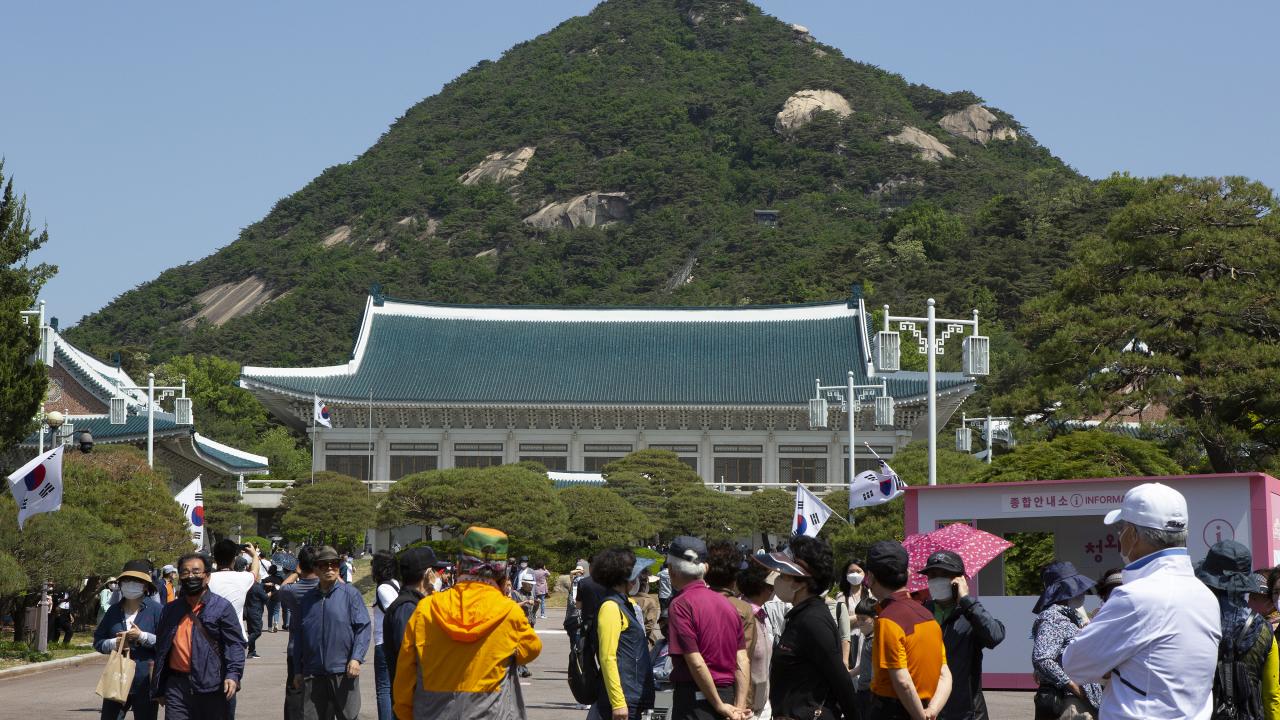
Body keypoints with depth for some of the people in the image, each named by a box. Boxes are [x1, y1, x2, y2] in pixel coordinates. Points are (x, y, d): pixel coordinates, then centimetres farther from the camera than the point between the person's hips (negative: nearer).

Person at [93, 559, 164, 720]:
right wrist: (113, 643, -6)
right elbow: (98, 641, 14)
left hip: (145, 682, -4)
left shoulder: (156, 610, -4)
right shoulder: (114, 611, 12)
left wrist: (142, 637, -16)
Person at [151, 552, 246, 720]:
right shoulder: (170, 610, 14)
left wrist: (233, 674, -22)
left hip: (212, 687, -3)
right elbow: (161, 651, 18)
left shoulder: (222, 607, 1)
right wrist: (158, 690, 16)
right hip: (177, 687, 3)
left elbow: (235, 644, -6)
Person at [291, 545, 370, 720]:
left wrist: (356, 658, -15)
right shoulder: (307, 600, 13)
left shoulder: (350, 593, 2)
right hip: (313, 674, 3)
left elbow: (363, 628, -4)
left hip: (344, 671, -3)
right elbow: (299, 636, 17)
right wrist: (298, 671, 15)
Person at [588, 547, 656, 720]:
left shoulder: (626, 604, 17)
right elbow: (608, 658, -18)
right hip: (623, 699, -10)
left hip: (634, 700, 10)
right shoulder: (611, 607, -12)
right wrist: (618, 702, -22)